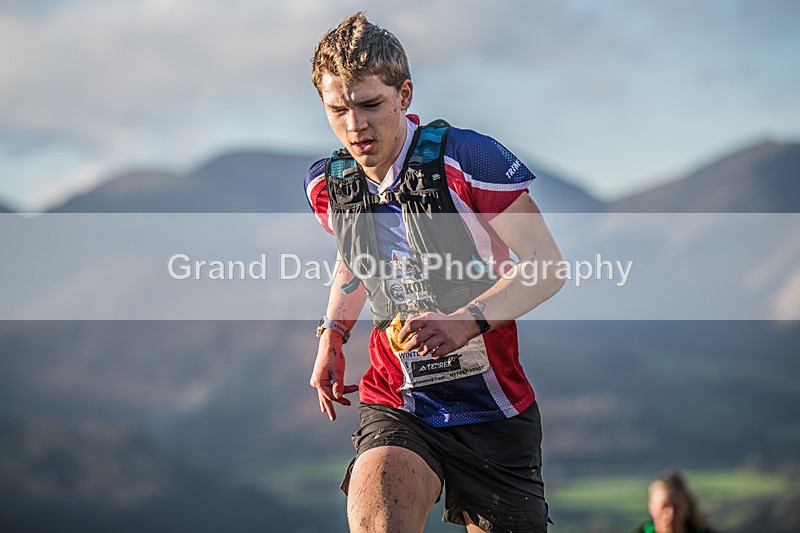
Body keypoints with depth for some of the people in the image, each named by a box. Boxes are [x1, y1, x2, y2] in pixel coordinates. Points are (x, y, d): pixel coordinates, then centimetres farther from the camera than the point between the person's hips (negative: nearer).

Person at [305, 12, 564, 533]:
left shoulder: (468, 158, -14)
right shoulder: (326, 184, 3)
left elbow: (547, 267, -12)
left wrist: (466, 321, -26)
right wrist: (332, 334, 11)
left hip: (493, 407, -2)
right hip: (396, 406, 2)